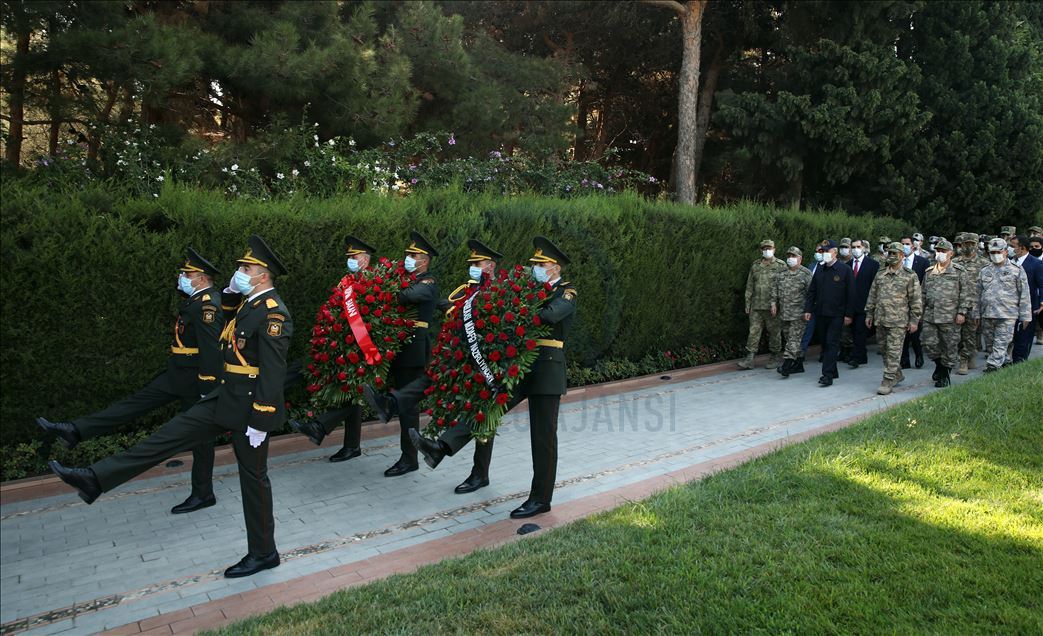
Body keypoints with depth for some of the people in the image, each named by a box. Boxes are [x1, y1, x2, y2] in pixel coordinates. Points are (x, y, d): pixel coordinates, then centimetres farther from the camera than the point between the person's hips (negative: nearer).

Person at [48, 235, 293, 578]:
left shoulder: (274, 314, -21)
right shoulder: (248, 303, 9)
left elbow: (273, 371, -25)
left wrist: (258, 421, -24)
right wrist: (231, 289, 11)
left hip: (249, 407, -9)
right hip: (226, 397, 9)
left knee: (253, 477, 3)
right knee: (172, 434, 7)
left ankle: (263, 553, 18)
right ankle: (96, 480, 14)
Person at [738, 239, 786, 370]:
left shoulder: (781, 266, 1)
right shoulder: (755, 266, 13)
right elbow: (749, 286, 15)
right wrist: (747, 303, 11)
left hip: (772, 306, -3)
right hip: (756, 305, 3)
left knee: (774, 332, 5)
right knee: (754, 331, 1)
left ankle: (776, 357, 17)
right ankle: (749, 358, 1)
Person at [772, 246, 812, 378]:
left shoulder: (806, 274, -5)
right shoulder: (781, 273, 12)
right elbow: (775, 290, 17)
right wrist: (773, 303, 6)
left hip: (799, 313, -6)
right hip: (784, 312, 7)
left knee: (794, 339, -9)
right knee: (788, 337, 11)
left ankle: (787, 365, -15)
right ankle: (798, 364, 21)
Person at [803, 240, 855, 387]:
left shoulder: (845, 270, -4)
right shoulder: (819, 271, 10)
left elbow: (850, 294, -5)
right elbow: (811, 292, 14)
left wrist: (849, 314, -8)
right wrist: (808, 309, 5)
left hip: (836, 314, -5)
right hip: (820, 314, 5)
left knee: (832, 343, -9)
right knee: (825, 344, 10)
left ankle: (827, 375, -10)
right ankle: (832, 372, 21)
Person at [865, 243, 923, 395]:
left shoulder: (910, 276, -2)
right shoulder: (880, 275, 11)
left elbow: (916, 300, -3)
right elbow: (872, 296, 17)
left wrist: (914, 320, -7)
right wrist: (869, 314, 13)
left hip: (898, 321, -5)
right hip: (880, 320, 5)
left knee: (893, 351, -7)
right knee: (884, 350, 12)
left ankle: (888, 381, -4)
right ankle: (897, 374, 29)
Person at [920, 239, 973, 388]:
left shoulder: (959, 272, 0)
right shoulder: (929, 272, 14)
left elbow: (967, 294, -3)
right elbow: (924, 294, 19)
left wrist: (962, 312, -11)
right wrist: (921, 312, 14)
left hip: (950, 317, -4)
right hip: (930, 316, 4)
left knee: (950, 347, 3)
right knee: (929, 344, 1)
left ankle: (944, 375, 16)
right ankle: (939, 365, 27)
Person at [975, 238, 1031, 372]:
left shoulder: (1017, 270, 2)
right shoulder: (984, 271, 12)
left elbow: (1024, 295, 1)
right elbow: (979, 294, 15)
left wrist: (1025, 316, -2)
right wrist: (977, 314, 11)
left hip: (1007, 316, -4)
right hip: (987, 315, 4)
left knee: (1000, 346, -9)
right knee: (990, 346, 11)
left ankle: (992, 368, -13)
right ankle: (1004, 362, 27)